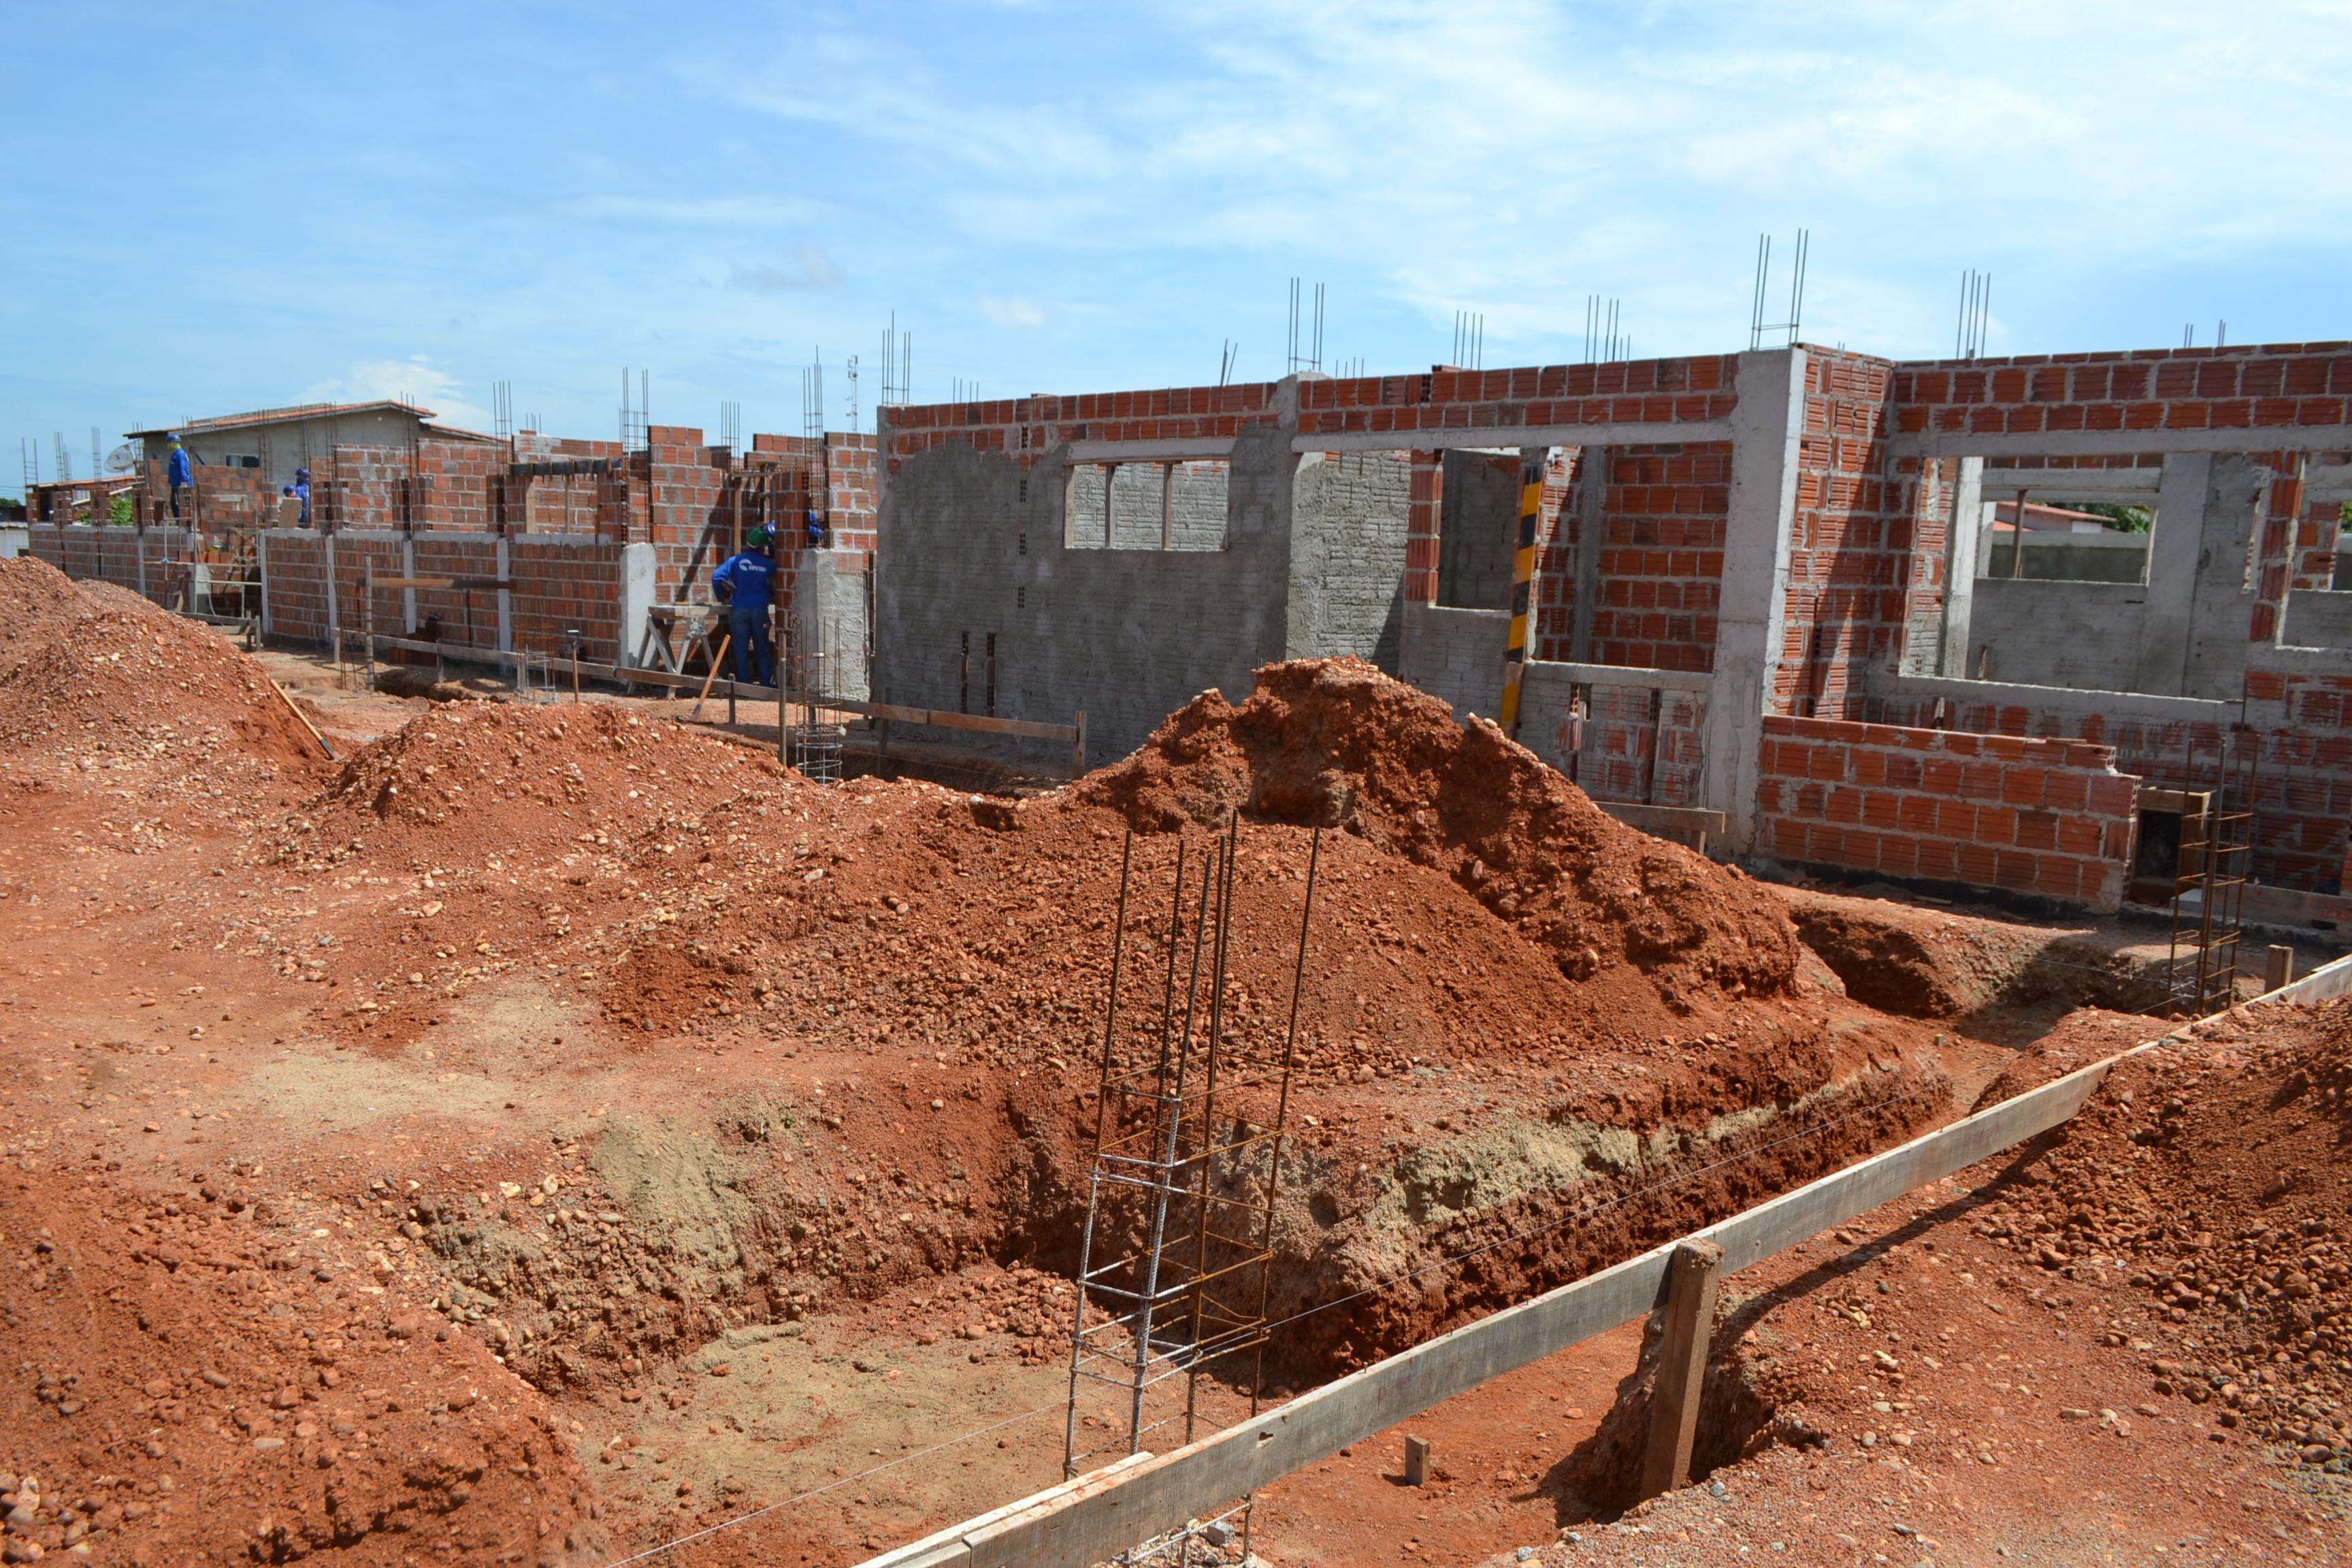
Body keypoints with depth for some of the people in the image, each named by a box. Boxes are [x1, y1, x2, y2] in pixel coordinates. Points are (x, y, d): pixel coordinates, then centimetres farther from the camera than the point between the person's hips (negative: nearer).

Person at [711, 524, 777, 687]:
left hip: (739, 610, 0)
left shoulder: (736, 561, 0)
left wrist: (722, 597, 5)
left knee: (741, 649, 4)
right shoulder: (768, 564, 0)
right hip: (760, 610, 0)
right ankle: (765, 684, 7)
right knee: (761, 650, 7)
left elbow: (717, 576, -7)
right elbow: (774, 584, 7)